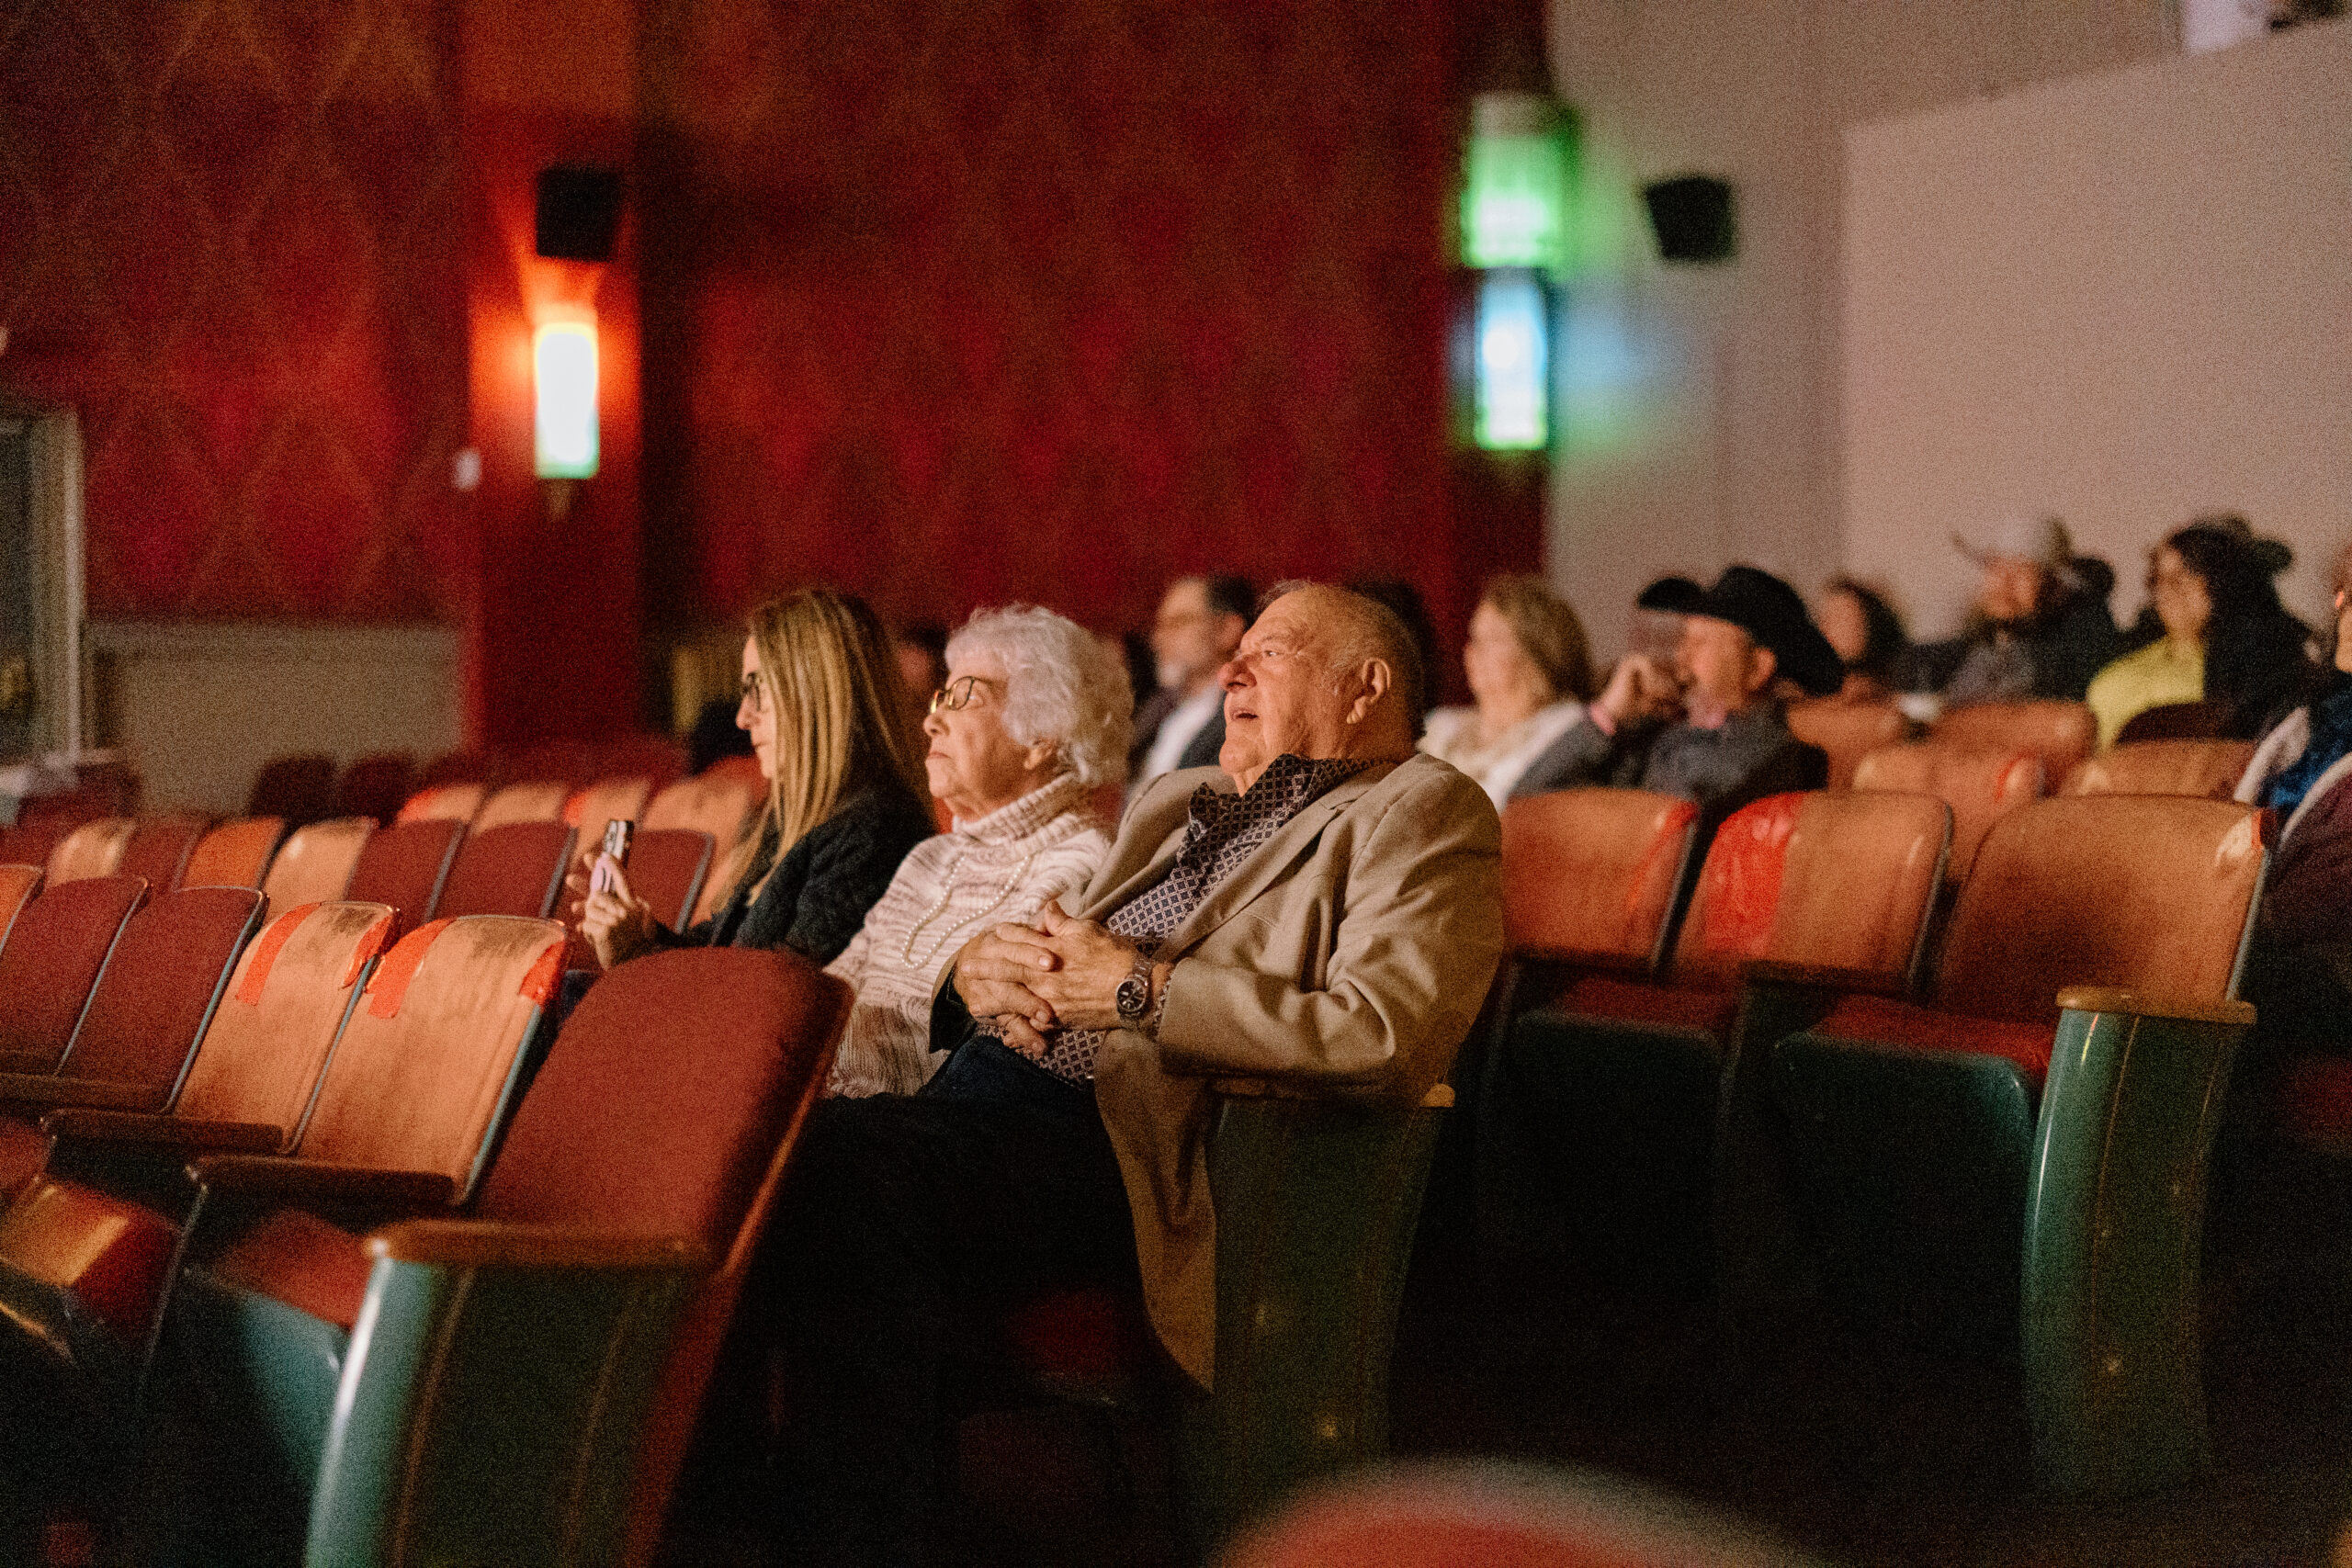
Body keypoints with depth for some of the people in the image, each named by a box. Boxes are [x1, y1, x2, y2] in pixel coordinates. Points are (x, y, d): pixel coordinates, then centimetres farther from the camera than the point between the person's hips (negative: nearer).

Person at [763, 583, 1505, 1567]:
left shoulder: (1423, 812, 5)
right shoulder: (1176, 802, 32)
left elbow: (1388, 1039, -13)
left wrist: (1141, 990, -12)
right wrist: (976, 969, 8)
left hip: (1126, 1138, -8)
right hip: (991, 1083, 8)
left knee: (842, 1162, -34)